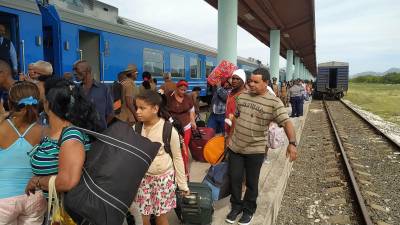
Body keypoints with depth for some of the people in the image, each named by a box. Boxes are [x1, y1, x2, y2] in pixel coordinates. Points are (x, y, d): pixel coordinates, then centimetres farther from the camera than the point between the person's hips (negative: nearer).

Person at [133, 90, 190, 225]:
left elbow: (177, 158, -6)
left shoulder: (169, 130, -16)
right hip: (143, 178, 3)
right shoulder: (135, 129, -7)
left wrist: (183, 184, 0)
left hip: (163, 178, -3)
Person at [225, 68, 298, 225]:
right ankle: (236, 206, 33)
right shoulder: (242, 96, 2)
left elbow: (286, 122, -20)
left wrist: (292, 143, -34)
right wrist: (230, 137, 17)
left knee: (251, 182, 12)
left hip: (255, 150, -4)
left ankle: (248, 209, 33)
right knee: (234, 178, 12)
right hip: (235, 146, 4)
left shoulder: (274, 102, -13)